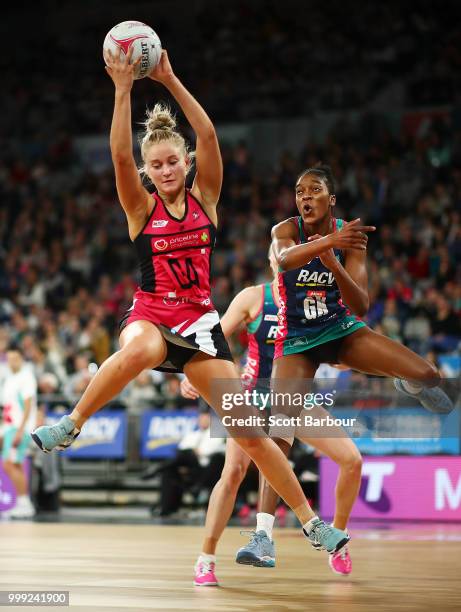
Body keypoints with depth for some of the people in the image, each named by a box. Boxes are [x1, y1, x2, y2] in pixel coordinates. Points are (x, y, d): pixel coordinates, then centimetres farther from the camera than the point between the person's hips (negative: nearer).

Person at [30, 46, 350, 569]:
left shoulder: (204, 199, 5)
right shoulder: (141, 209, 1)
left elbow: (209, 136, -9)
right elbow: (119, 154, -16)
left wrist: (171, 81, -14)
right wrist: (123, 90, -22)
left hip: (199, 322, 2)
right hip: (149, 315, -2)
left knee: (250, 431, -2)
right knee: (140, 350, -43)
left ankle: (310, 521, 9)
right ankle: (71, 424, -25)